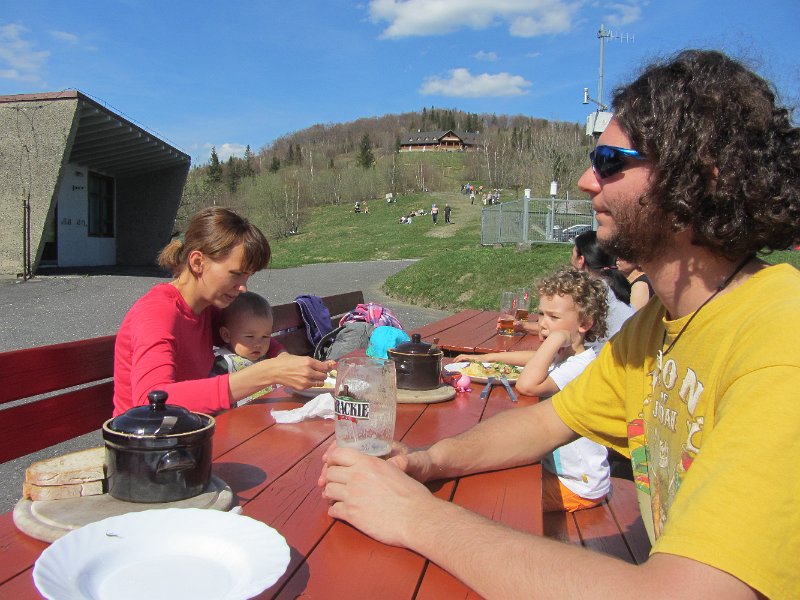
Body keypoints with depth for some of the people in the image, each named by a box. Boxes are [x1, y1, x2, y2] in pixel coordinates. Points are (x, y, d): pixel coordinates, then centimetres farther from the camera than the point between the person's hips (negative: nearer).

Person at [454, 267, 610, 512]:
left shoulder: (582, 367, -26)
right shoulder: (561, 356, 7)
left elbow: (527, 385, -38)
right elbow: (535, 358, 29)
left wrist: (555, 340, -30)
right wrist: (487, 357, 24)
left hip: (578, 486, -10)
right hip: (555, 468, 10)